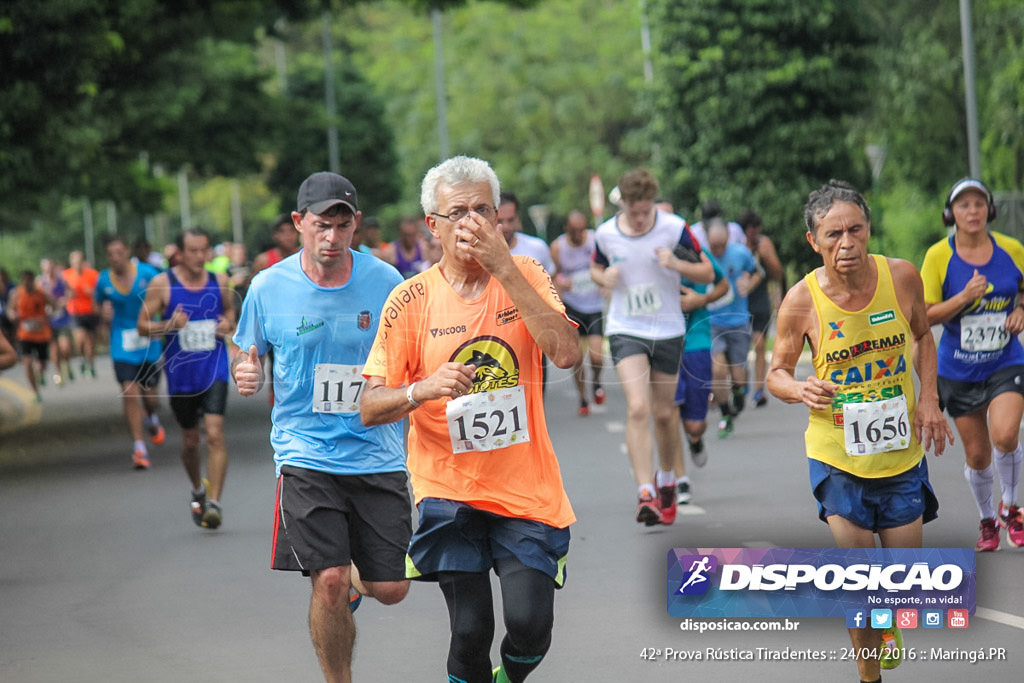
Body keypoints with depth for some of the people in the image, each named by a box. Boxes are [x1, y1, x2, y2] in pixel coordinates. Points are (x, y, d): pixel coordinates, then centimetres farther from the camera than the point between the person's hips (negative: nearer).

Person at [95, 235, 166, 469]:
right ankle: (139, 448, -7)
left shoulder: (147, 273, -9)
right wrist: (105, 312, -7)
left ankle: (152, 420, 44)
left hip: (149, 342, 0)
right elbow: (99, 303, 16)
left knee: (150, 396, 6)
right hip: (122, 344, 1)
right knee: (129, 393, -12)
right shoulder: (103, 281, -2)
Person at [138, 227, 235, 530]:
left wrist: (228, 324, -3)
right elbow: (143, 325, -3)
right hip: (180, 374, 0)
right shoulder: (162, 284, -6)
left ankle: (214, 502, -17)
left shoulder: (219, 281, 1)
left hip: (214, 370, 0)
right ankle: (198, 490, 41)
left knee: (215, 434, -16)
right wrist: (169, 325, -22)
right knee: (190, 440, 14)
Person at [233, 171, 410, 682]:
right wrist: (245, 375, -12)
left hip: (378, 455, 2)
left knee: (390, 589, 3)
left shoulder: (384, 281, -2)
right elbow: (246, 354, 10)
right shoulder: (268, 287, -3)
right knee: (328, 581, -16)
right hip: (305, 455, -2)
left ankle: (355, 582, 40)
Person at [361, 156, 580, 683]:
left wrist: (504, 269, -18)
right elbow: (371, 408, -3)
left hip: (527, 489, 0)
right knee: (470, 630, -7)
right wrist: (423, 389, -24)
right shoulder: (411, 299, -2)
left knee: (530, 624, -11)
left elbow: (566, 354, -17)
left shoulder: (525, 276, 1)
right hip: (449, 489, 0)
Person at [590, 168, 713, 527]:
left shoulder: (674, 228, -10)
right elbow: (596, 267, 15)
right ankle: (645, 493, -22)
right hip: (626, 331, -1)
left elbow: (707, 272, -3)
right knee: (638, 408, -19)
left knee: (664, 412, 9)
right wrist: (604, 278, -9)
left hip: (668, 331, 1)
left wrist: (677, 265, -23)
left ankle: (666, 479, 36)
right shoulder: (606, 234, -5)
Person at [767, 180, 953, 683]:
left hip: (903, 452, 2)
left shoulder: (901, 276, -9)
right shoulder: (801, 301, -15)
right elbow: (777, 373, -2)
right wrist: (801, 390, -25)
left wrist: (929, 399, -3)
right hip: (838, 457, -2)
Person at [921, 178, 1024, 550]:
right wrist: (964, 298, -22)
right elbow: (925, 316, -9)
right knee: (977, 455, 7)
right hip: (958, 370, 0)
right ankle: (987, 520, 32)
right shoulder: (939, 256, -8)